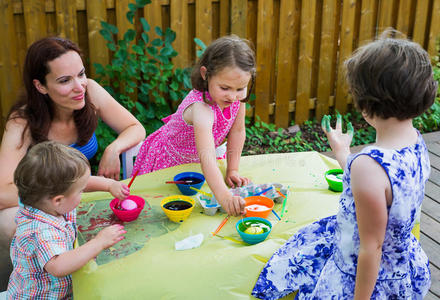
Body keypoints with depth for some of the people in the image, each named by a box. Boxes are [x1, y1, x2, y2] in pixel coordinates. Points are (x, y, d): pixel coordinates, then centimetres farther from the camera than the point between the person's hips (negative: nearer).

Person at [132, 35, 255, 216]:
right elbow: (206, 157, -56)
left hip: (195, 161, 6)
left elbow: (237, 132, -7)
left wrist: (232, 170, -8)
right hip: (168, 162, -6)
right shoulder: (201, 108, -44)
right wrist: (224, 197, -68)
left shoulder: (237, 95, -22)